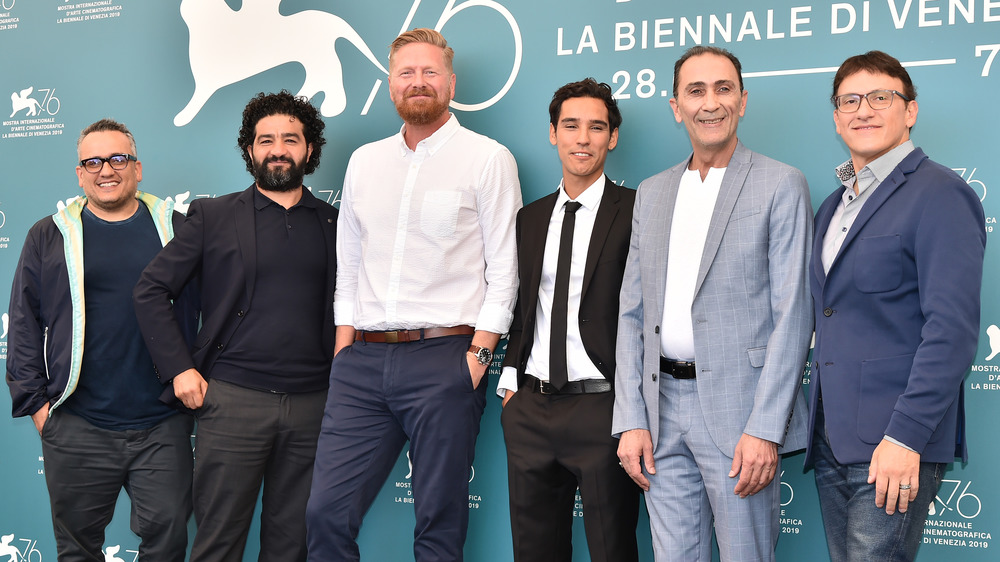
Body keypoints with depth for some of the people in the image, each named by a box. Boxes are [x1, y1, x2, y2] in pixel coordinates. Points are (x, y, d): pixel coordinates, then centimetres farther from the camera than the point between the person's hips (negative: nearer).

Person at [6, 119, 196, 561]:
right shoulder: (49, 236, 7)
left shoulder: (175, 229, 8)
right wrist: (35, 401, 0)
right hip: (77, 428, 0)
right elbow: (24, 325, 7)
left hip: (163, 426, 0)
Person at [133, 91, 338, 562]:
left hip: (312, 404, 2)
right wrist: (179, 367, -3)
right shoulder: (212, 216, 5)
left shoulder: (335, 223, 10)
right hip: (232, 400, -2)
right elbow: (150, 290, 4)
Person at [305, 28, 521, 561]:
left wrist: (479, 354, -10)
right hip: (362, 361, 5)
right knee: (326, 511, 2)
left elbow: (504, 270, -2)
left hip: (443, 358, -4)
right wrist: (344, 350, 10)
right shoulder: (364, 161, 17)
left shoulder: (487, 158, 1)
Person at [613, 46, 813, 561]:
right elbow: (633, 312, 12)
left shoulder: (781, 185, -2)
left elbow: (791, 314, -8)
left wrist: (765, 429, -15)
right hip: (662, 408, 5)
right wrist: (631, 420, 3)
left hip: (738, 408, -4)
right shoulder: (651, 194, 14)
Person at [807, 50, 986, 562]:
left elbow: (952, 331, -16)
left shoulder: (939, 194, -8)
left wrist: (905, 437, -21)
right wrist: (818, 427, 12)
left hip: (895, 447, -8)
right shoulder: (833, 206, 18)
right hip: (831, 443, 8)